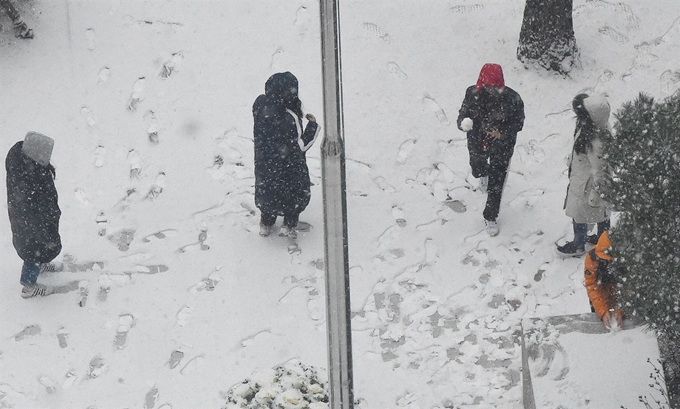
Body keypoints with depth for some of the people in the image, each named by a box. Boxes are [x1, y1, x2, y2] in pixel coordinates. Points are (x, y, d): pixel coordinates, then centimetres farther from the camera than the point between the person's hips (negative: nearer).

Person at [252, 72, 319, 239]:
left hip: (264, 161, 5)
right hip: (288, 167, -5)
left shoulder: (260, 104, -20)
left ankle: (266, 224, 45)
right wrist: (313, 125, -16)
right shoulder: (289, 118, -37)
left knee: (267, 187, 29)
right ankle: (289, 225, 35)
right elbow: (300, 145, -27)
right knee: (296, 192, 23)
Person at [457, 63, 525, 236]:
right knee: (477, 169, 31)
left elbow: (518, 123, -12)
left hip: (501, 146, -3)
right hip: (477, 143, 3)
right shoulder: (473, 94, -20)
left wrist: (502, 133, -29)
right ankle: (483, 174, 70)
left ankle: (490, 218, 27)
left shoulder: (512, 99, -25)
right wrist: (464, 122, -40)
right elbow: (463, 114, -15)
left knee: (496, 183, 6)